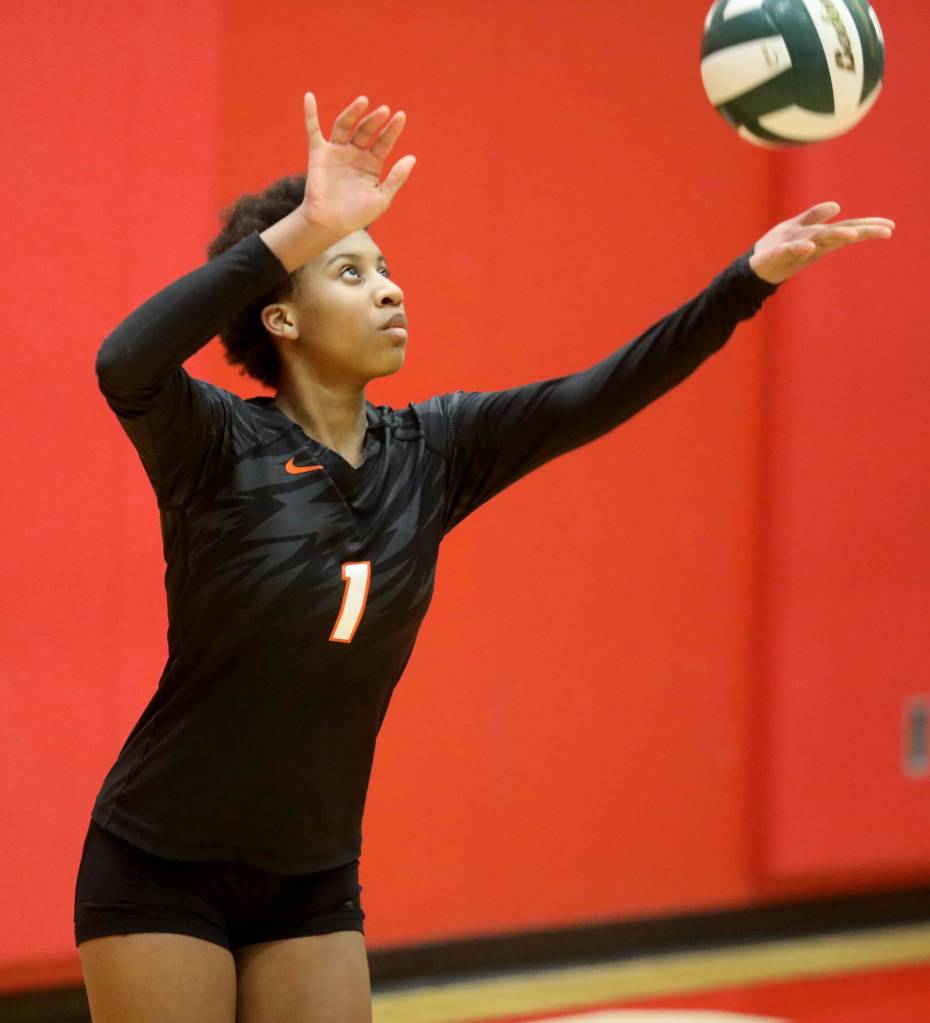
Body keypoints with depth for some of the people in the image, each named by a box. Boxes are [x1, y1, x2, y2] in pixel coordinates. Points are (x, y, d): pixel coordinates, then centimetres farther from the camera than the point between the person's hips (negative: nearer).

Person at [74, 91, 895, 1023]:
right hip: (162, 871, -5)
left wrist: (752, 275, -23)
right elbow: (125, 366, -36)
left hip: (313, 883, 5)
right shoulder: (219, 447, -15)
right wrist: (301, 230, -39)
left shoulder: (429, 454, 0)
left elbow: (592, 398, -10)